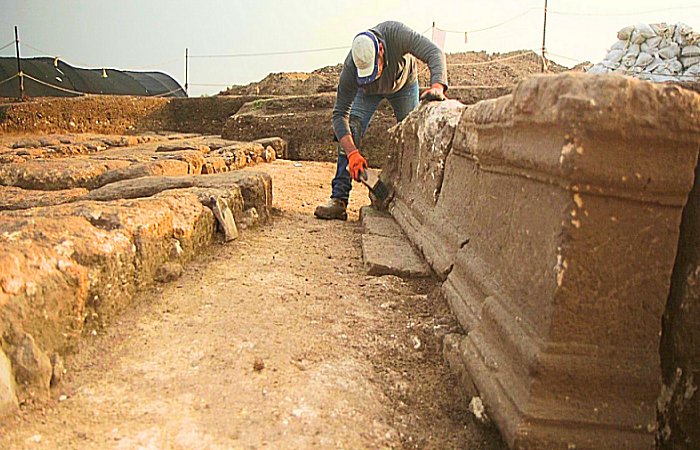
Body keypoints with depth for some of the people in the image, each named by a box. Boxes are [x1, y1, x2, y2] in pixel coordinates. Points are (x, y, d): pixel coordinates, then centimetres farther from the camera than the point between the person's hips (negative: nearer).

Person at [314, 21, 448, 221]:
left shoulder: (397, 33, -42)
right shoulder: (350, 68, -38)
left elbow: (434, 53, -44)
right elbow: (340, 114, -35)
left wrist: (437, 85, -64)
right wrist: (352, 153, -47)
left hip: (404, 84, 1)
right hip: (368, 92, -1)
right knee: (349, 131, -20)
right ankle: (338, 200, -22)